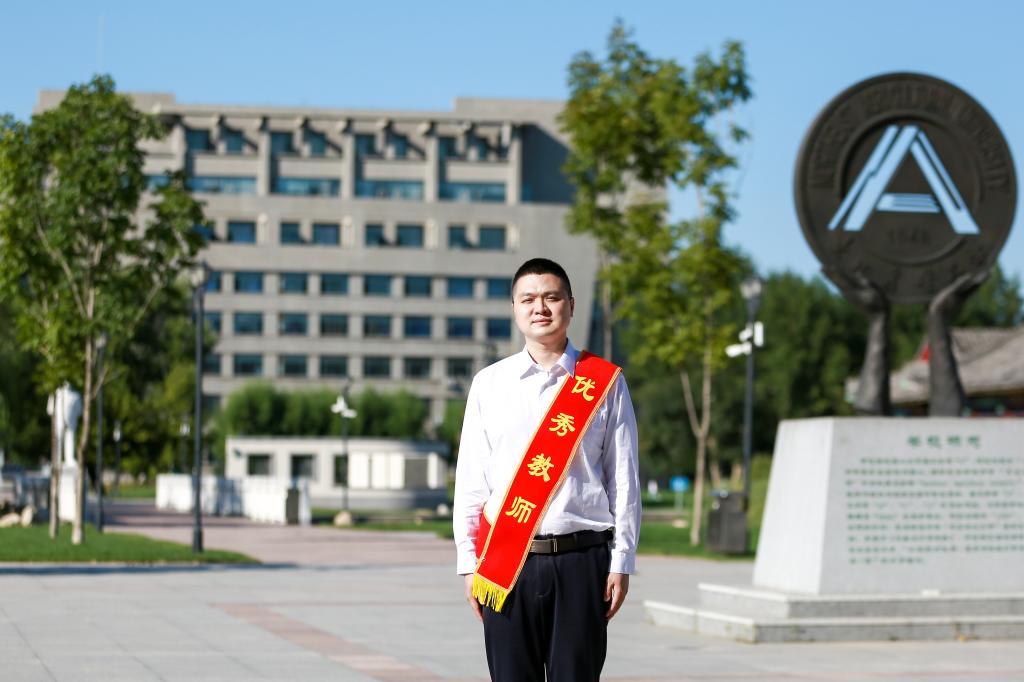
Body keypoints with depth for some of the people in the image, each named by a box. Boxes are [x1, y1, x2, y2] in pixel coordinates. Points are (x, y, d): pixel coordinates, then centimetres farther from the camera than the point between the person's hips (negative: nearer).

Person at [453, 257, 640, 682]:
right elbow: (471, 480, 8)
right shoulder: (489, 384, 8)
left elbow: (624, 478, 4)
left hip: (581, 560, -1)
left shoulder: (605, 383, 5)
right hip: (506, 562, 1)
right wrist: (469, 562, 4)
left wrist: (621, 561, 0)